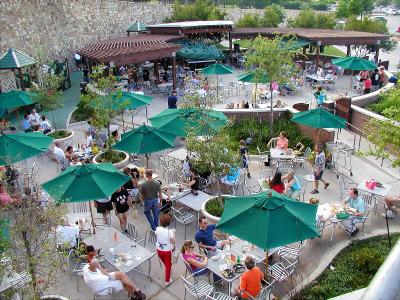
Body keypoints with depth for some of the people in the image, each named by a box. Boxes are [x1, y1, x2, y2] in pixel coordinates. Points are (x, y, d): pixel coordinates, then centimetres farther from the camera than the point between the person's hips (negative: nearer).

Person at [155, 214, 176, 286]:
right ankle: (167, 281, 25)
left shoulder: (158, 229, -16)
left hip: (159, 249, 5)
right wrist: (173, 233, -6)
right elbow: (173, 241, -17)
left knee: (165, 263, 31)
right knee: (168, 265, 16)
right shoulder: (169, 232, -28)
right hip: (167, 250, -5)